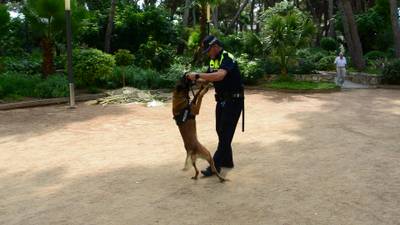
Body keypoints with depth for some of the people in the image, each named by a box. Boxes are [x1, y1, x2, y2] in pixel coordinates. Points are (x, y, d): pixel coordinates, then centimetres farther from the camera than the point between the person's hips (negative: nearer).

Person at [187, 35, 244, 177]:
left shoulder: (227, 58, -20)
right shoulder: (213, 60, 8)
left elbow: (219, 76, -38)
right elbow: (208, 79, 8)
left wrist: (197, 75, -34)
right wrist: (194, 78, -10)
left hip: (233, 101, -9)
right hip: (222, 100, 9)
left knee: (225, 133, -7)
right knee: (220, 131, 14)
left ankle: (215, 166, -5)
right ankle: (227, 160, 28)